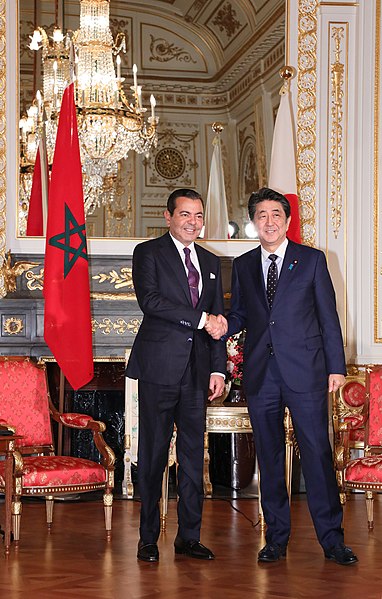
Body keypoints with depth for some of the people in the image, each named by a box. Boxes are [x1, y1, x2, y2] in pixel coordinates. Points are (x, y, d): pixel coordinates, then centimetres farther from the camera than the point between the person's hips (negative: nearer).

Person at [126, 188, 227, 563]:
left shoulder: (210, 262, 18)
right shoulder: (148, 252, 2)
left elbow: (217, 321, 18)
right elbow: (150, 300, -15)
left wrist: (218, 368, 9)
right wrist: (200, 318, -15)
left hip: (196, 370, 5)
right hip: (159, 366, -5)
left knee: (194, 454, 7)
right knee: (153, 453, -1)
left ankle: (189, 536, 14)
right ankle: (148, 538, 7)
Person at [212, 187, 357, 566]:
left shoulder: (312, 260, 5)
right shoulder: (243, 266, 13)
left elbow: (328, 316, 4)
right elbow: (239, 315, 15)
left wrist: (336, 366, -1)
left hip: (305, 371, -3)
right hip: (260, 374, 3)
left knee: (317, 452, -4)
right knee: (269, 455, 7)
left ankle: (331, 538, 4)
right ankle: (276, 538, 17)